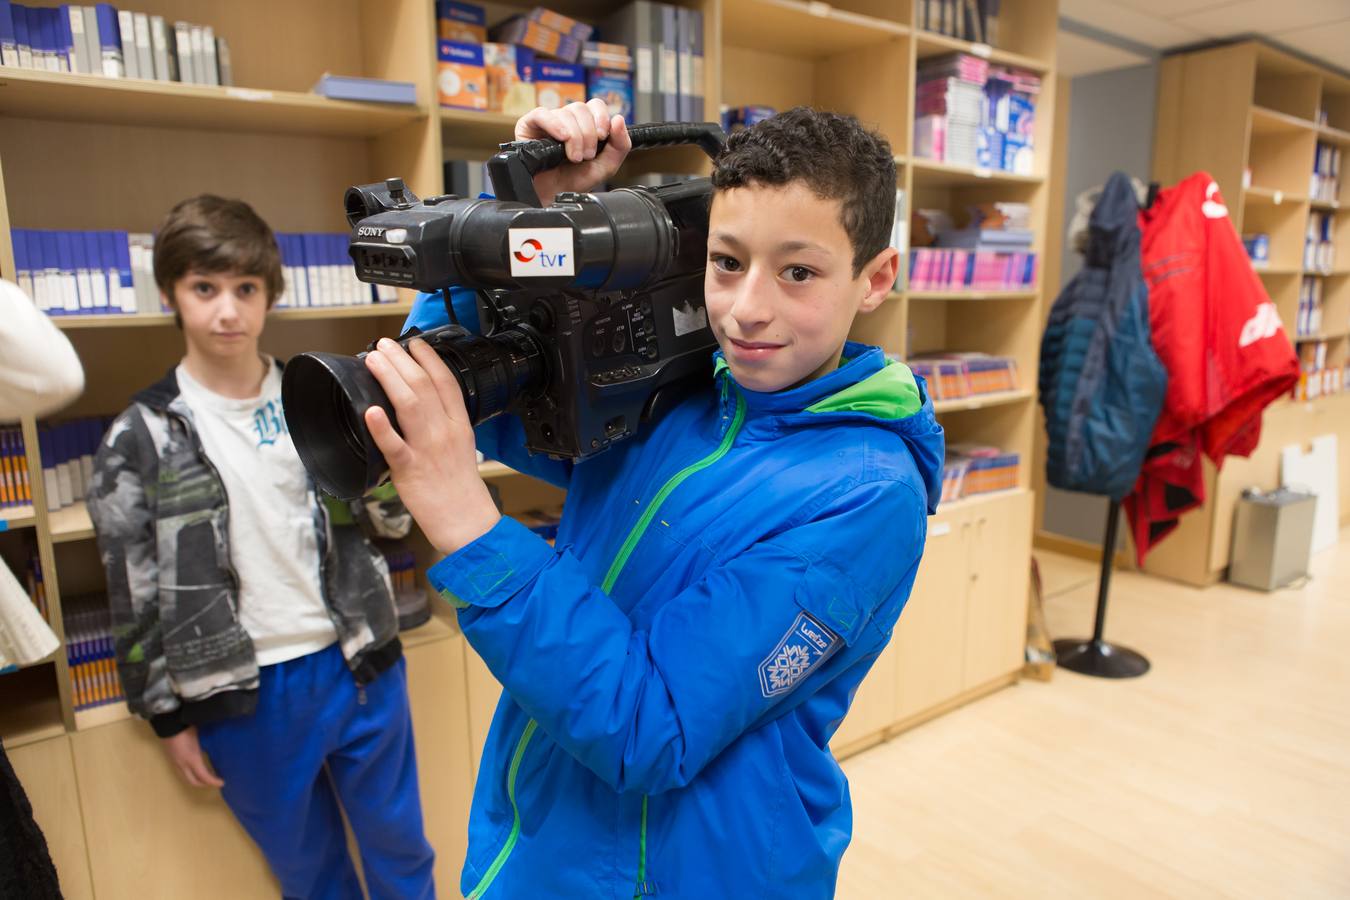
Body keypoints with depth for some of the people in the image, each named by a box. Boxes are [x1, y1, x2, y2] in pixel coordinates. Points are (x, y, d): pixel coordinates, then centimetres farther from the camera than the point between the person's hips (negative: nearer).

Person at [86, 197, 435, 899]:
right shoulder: (142, 437, -6)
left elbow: (391, 520, 3)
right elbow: (133, 592, -1)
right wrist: (168, 715, 2)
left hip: (359, 665, 2)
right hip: (243, 698, -1)